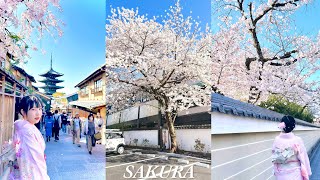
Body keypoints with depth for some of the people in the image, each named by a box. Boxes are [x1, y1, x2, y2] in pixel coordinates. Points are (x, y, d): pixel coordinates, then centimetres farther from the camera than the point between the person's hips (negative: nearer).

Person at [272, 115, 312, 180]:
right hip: (295, 174, -2)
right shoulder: (297, 140, -15)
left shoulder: (277, 140, -8)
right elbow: (303, 159, -10)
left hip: (281, 175, 2)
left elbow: (274, 159, 0)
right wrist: (306, 174, 1)